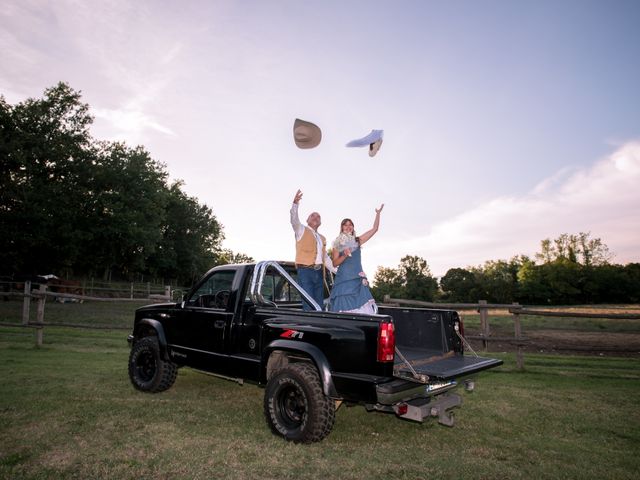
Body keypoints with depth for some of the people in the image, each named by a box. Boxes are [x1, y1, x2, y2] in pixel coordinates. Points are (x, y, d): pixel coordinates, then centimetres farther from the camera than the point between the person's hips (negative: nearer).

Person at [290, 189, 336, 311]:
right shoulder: (302, 230, 8)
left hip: (319, 272, 6)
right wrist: (295, 204, -28)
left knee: (319, 305, 4)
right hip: (305, 271, -6)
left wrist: (337, 271, 19)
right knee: (309, 305, -13)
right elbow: (294, 220, -12)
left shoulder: (322, 239, 24)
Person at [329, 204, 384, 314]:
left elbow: (374, 229, 12)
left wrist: (378, 213, 8)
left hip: (358, 278, 2)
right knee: (344, 305, -8)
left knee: (360, 305, -8)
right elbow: (335, 263, 3)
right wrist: (344, 256, -13)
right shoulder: (338, 244, 7)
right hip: (344, 279, -2)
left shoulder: (358, 241, 14)